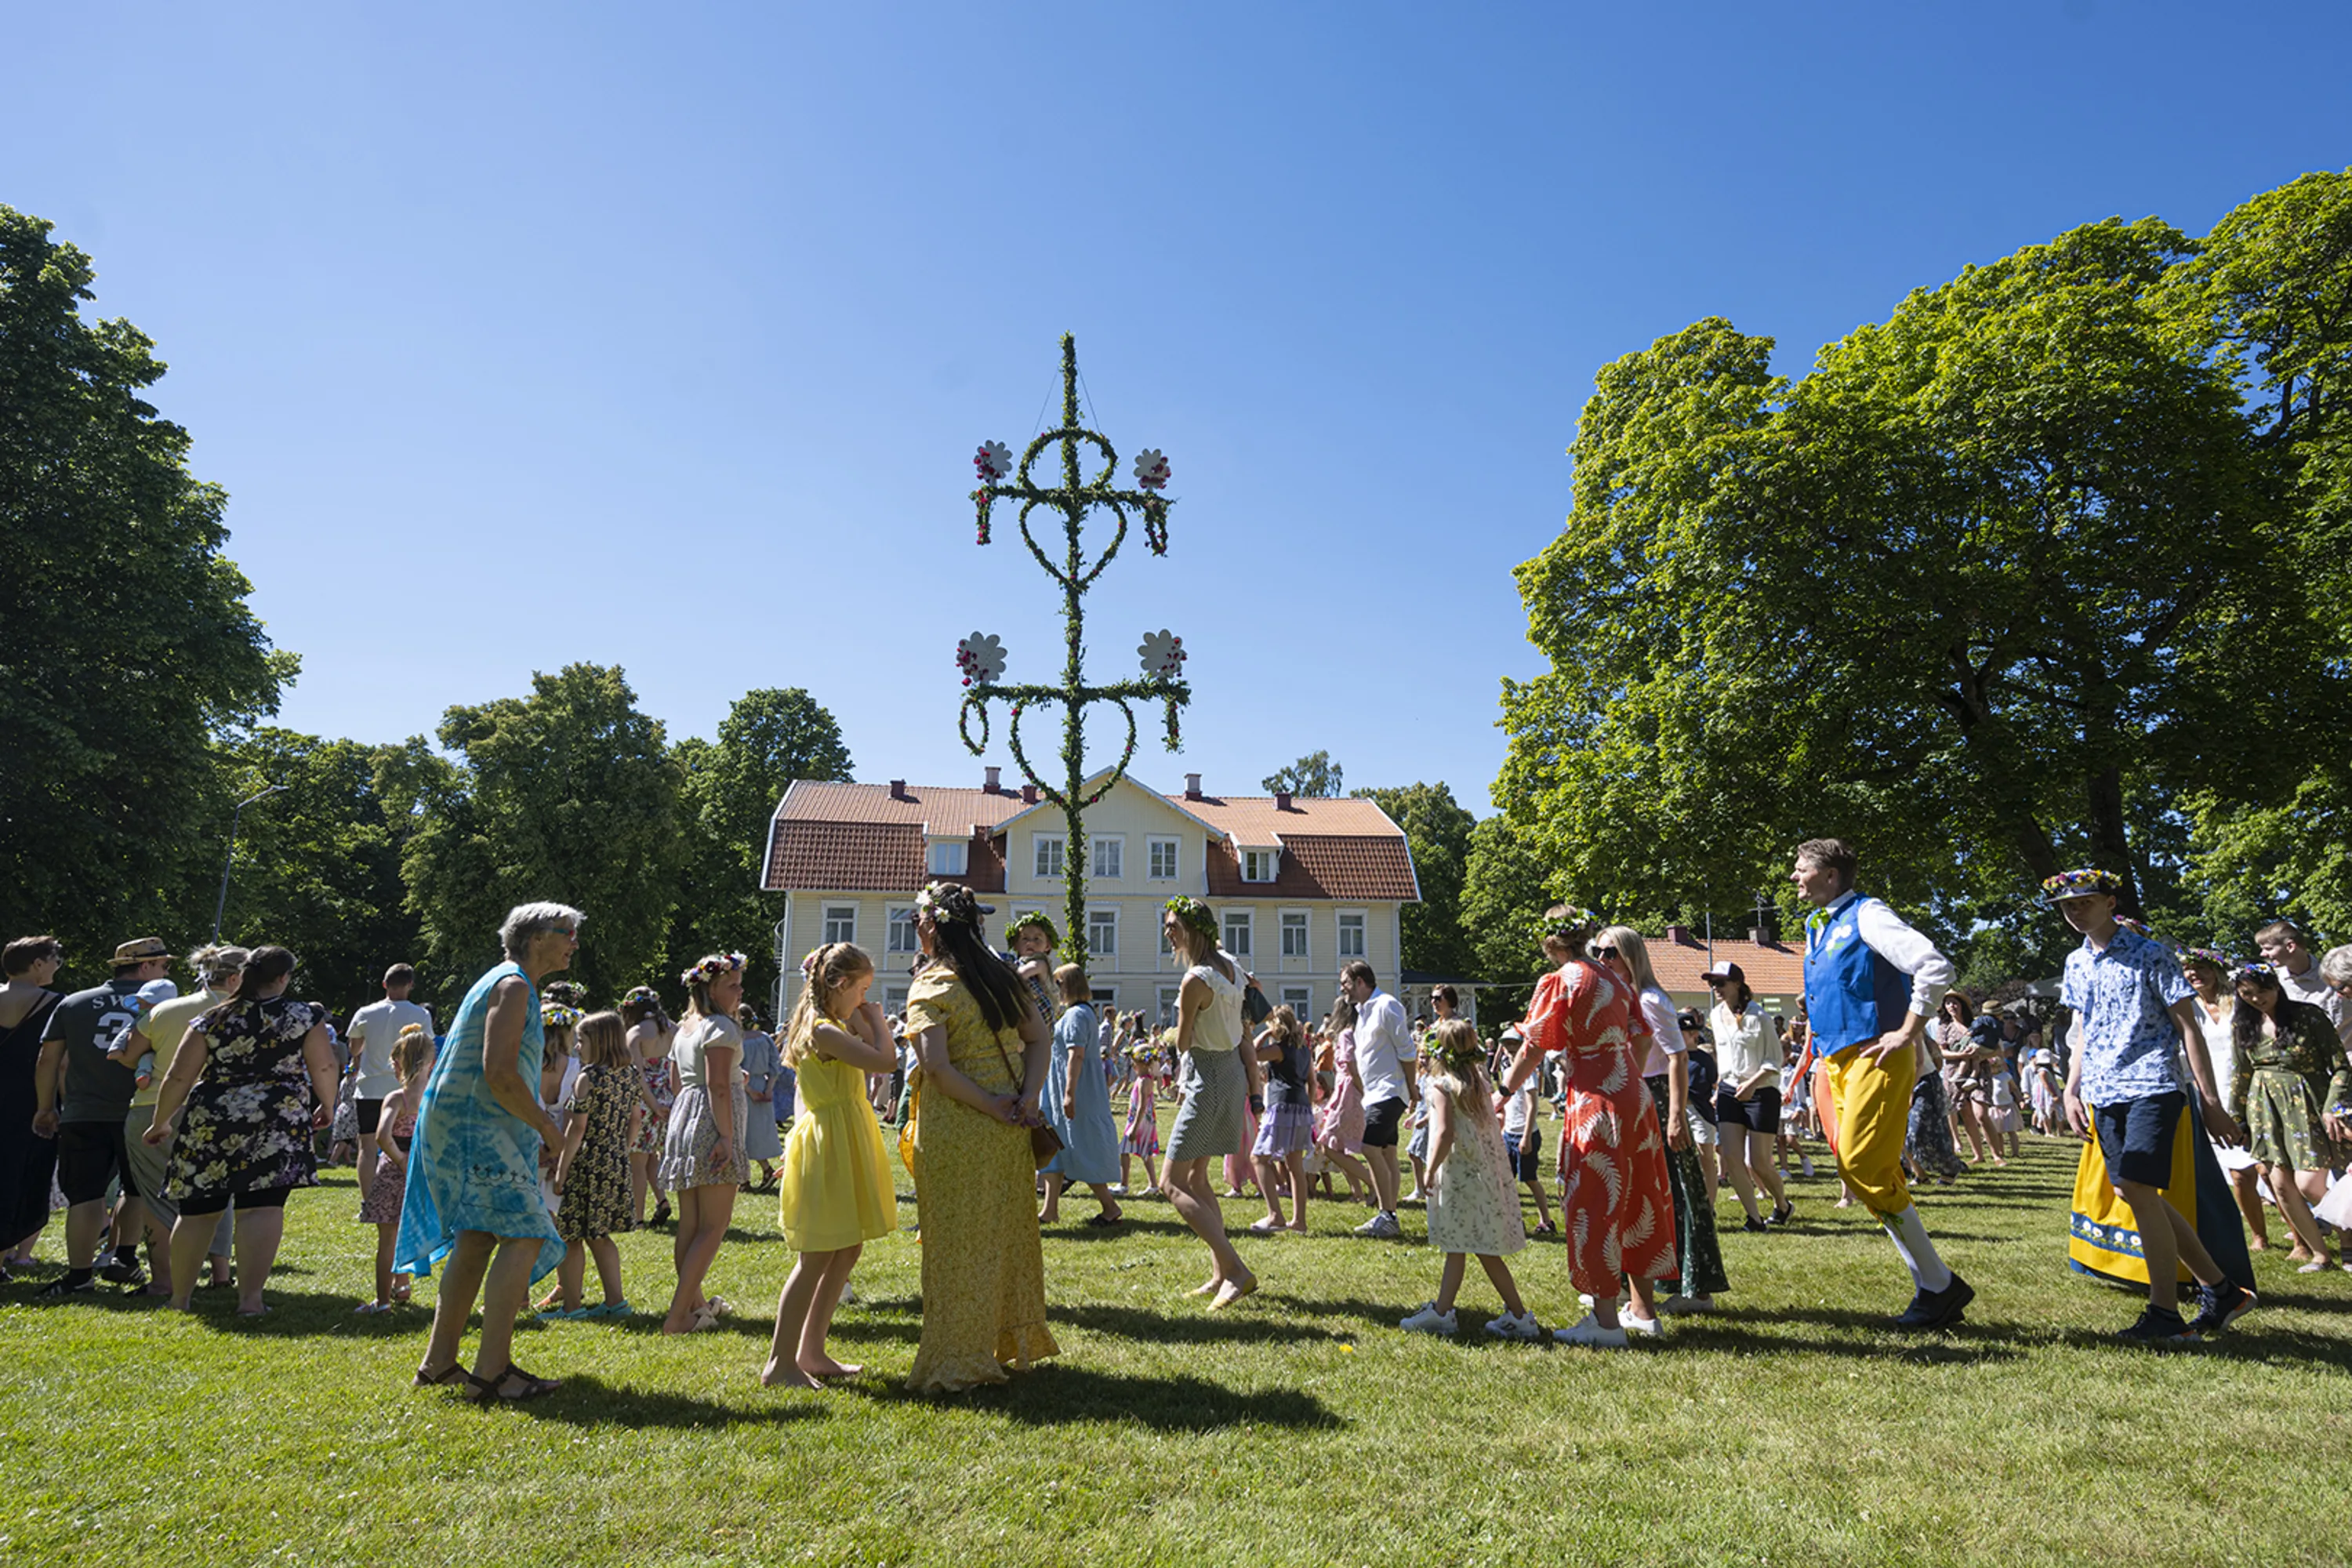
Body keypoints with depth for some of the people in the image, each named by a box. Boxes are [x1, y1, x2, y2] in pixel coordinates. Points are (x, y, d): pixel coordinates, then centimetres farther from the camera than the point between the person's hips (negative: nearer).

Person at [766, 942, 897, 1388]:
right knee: (816, 1259, -3)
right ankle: (780, 1363, 7)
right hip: (827, 1146, -10)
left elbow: (871, 1068, 14)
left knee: (846, 1253, 15)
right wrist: (876, 1019, -8)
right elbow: (886, 1060, -24)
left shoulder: (833, 1026, 12)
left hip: (845, 1146, 10)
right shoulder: (822, 1031, -20)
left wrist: (860, 1021, 7)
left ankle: (812, 1352, 23)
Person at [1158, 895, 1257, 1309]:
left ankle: (1236, 1269, -10)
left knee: (1175, 1185, -3)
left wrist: (1184, 1078, 12)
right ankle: (1220, 1274, 19)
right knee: (1196, 1177, 17)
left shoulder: (1194, 981, -21)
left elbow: (1183, 1042, -9)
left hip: (1209, 1081, -9)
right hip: (1234, 1072, 9)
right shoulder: (1229, 964, 4)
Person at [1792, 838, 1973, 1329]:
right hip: (1840, 1062, 9)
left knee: (1863, 1168, -14)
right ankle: (1933, 1288, 14)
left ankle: (1940, 1284, -2)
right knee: (1876, 1177, 7)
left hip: (1876, 1059, -9)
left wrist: (1908, 1034, -18)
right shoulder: (1816, 928, 18)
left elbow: (1935, 967, -19)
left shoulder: (1866, 916, -9)